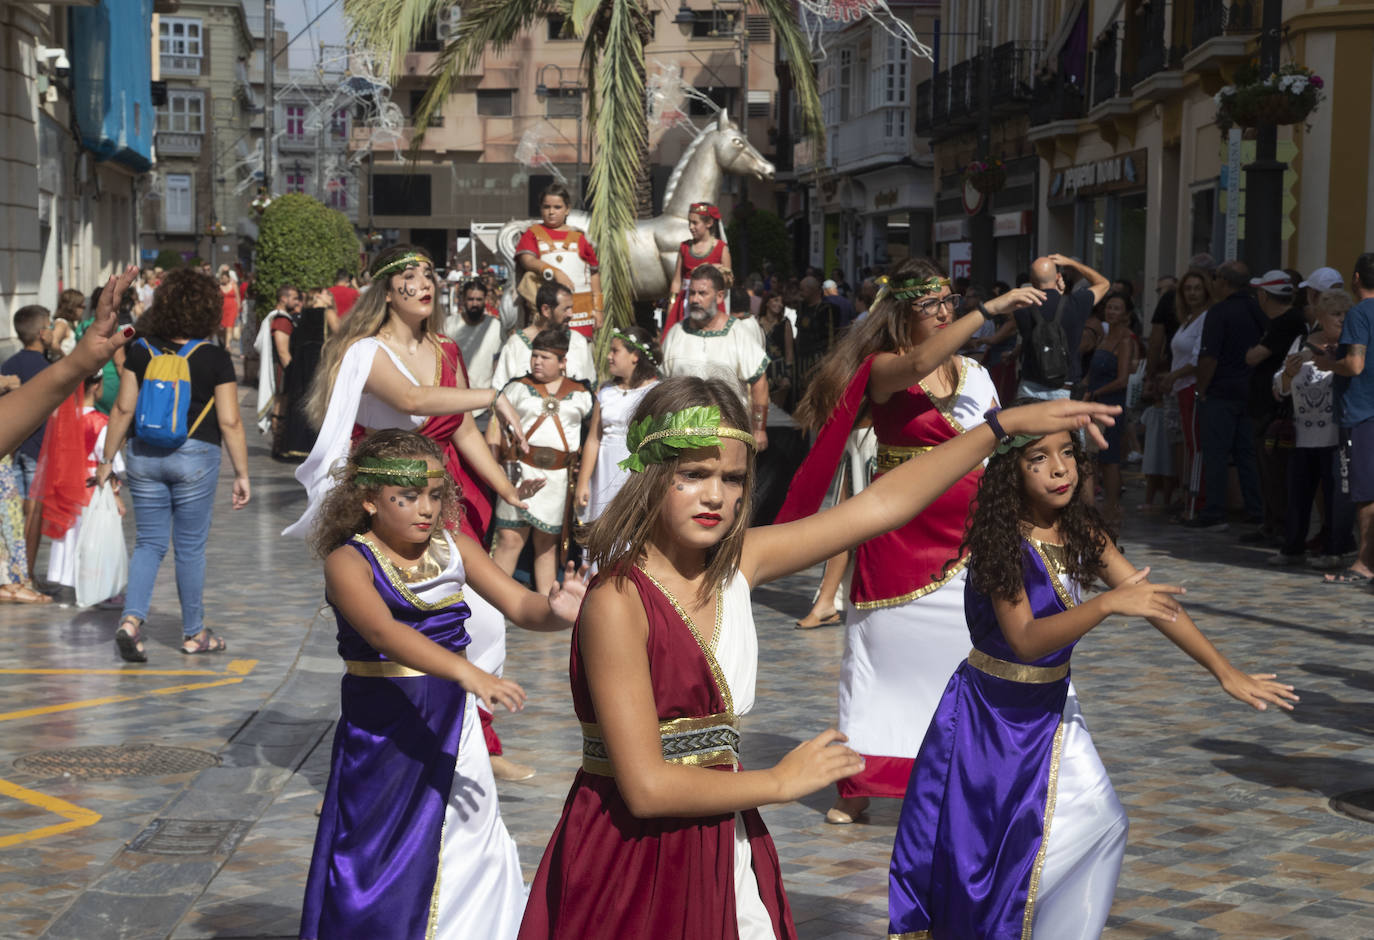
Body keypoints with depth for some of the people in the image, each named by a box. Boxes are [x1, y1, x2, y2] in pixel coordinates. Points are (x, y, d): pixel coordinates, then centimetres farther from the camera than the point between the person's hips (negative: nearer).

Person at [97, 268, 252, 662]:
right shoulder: (216, 359, -7)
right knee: (191, 547, 8)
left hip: (144, 454, 3)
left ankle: (132, 618, -9)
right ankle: (194, 633, 19)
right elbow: (229, 422, -7)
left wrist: (108, 459, 11)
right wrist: (242, 474, -1)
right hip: (195, 455, -3)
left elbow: (123, 409, 2)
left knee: (148, 542, 11)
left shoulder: (141, 351, 0)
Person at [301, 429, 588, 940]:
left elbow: (518, 603, -5)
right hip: (381, 731, -4)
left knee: (470, 853, 8)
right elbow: (382, 632, -30)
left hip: (451, 726, 4)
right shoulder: (349, 562, -14)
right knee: (379, 869, 3)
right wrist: (467, 673, -43)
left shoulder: (455, 547, 2)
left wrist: (555, 611, -30)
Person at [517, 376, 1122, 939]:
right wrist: (782, 782, -8)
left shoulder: (738, 564, 2)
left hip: (724, 851, 7)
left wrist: (1008, 425, 9)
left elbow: (880, 505, 8)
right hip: (633, 859, -6)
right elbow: (646, 786, -20)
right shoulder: (618, 600, -18)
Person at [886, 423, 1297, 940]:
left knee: (1099, 825, -6)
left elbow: (1152, 600, -3)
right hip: (991, 715, -5)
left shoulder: (1082, 531, -4)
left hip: (1053, 708, 5)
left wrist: (1225, 671, -7)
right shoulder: (1003, 542, -21)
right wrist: (1107, 604, -40)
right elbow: (1025, 640, -29)